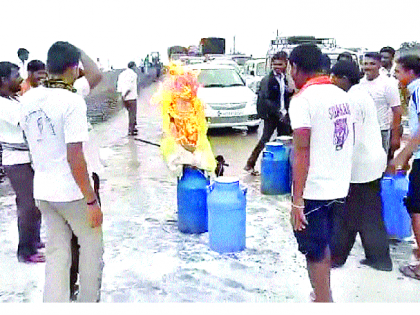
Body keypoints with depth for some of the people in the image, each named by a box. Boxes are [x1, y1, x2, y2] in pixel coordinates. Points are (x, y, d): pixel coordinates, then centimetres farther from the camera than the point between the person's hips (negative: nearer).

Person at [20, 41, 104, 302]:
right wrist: (92, 201, -18)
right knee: (92, 247, 15)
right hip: (72, 192, -6)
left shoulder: (29, 98, 2)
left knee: (57, 253, 15)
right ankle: (88, 303, 27)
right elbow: (75, 157, -23)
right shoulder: (73, 101, -20)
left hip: (43, 191, 6)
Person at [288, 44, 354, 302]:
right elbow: (349, 143, 14)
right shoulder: (343, 96, 8)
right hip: (339, 187, 8)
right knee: (325, 244, 23)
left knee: (315, 251, 6)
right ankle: (322, 294, 38)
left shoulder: (303, 99, -15)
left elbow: (302, 151, -20)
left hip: (313, 190, -7)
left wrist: (297, 200, -18)